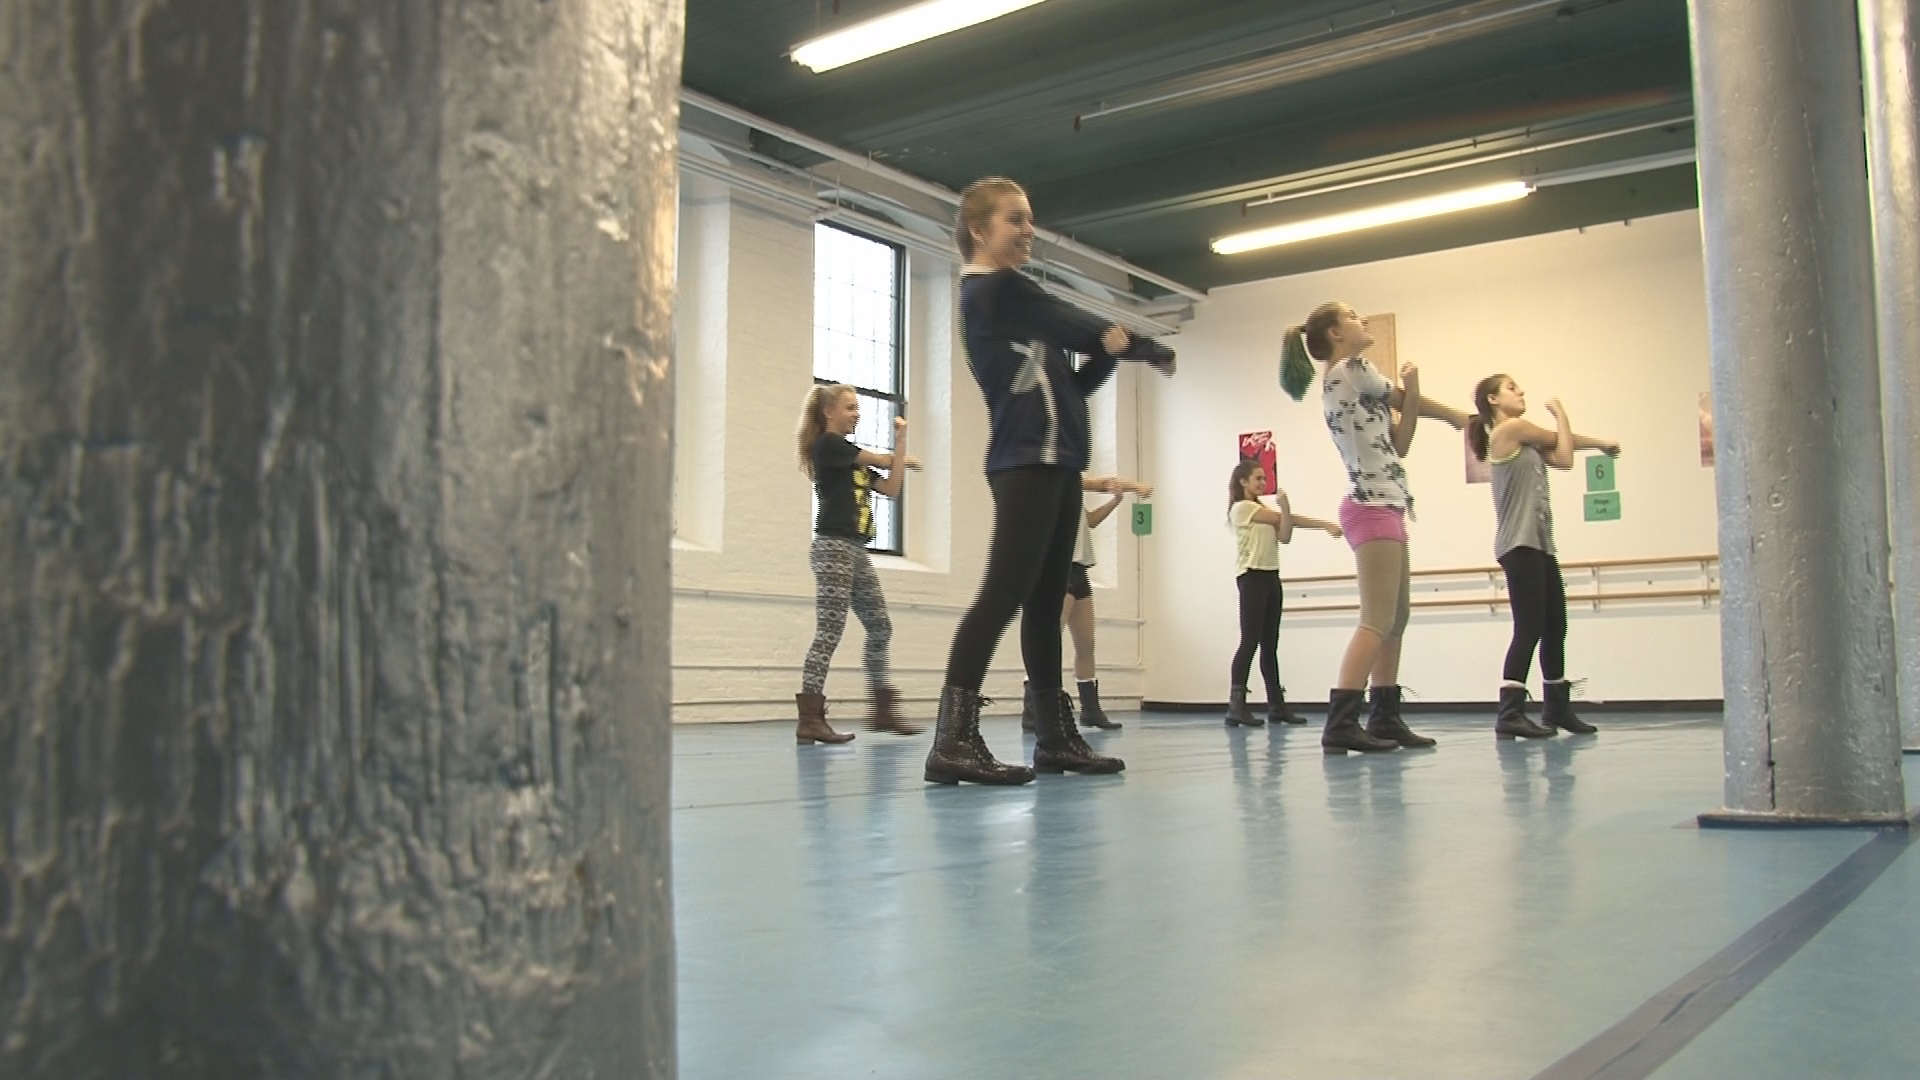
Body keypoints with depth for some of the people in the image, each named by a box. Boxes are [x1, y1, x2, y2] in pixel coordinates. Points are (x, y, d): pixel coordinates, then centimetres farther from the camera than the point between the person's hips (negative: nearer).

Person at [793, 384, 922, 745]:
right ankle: (809, 719, -15)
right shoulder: (827, 444, -5)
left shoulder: (856, 460, 21)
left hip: (856, 551, 10)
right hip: (833, 547, -9)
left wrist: (900, 440, 7)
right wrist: (905, 458, 21)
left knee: (880, 628, 10)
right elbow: (883, 460, -1)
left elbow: (891, 488, 10)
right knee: (829, 633, -14)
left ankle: (882, 710, 18)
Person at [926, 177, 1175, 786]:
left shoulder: (1012, 302, 25)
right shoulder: (994, 289, -4)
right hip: (1026, 463, -10)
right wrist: (1153, 351, 10)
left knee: (1045, 603, 10)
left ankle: (1056, 737, 15)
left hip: (1053, 465, 10)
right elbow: (1082, 327, -3)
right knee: (1004, 593, -18)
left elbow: (1069, 386, 21)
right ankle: (954, 740, -23)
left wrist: (1108, 355, 4)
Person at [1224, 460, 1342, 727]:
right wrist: (1325, 525, -5)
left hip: (1271, 576, 8)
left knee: (1270, 643, 7)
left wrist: (1284, 506, -12)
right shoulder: (1241, 508, -5)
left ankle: (1276, 705, 7)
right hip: (1252, 576, -8)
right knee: (1250, 641, -12)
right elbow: (1285, 519, -8)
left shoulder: (1265, 509, 20)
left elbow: (1284, 537, 3)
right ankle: (1236, 705, -13)